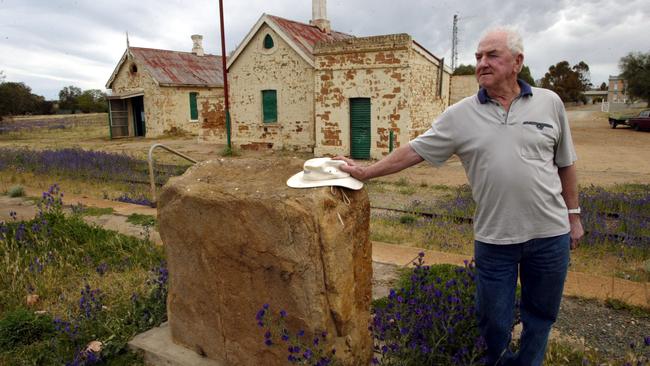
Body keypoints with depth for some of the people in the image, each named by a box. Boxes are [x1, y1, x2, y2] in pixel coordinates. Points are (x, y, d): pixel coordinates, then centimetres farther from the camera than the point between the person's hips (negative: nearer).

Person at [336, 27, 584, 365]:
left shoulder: (549, 103, 1)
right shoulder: (461, 115, -3)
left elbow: (565, 164, 8)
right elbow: (413, 151, -2)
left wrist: (574, 215, 10)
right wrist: (366, 172, -6)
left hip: (550, 234, 1)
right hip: (493, 238, -1)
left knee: (540, 315, 17)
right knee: (493, 320, 12)